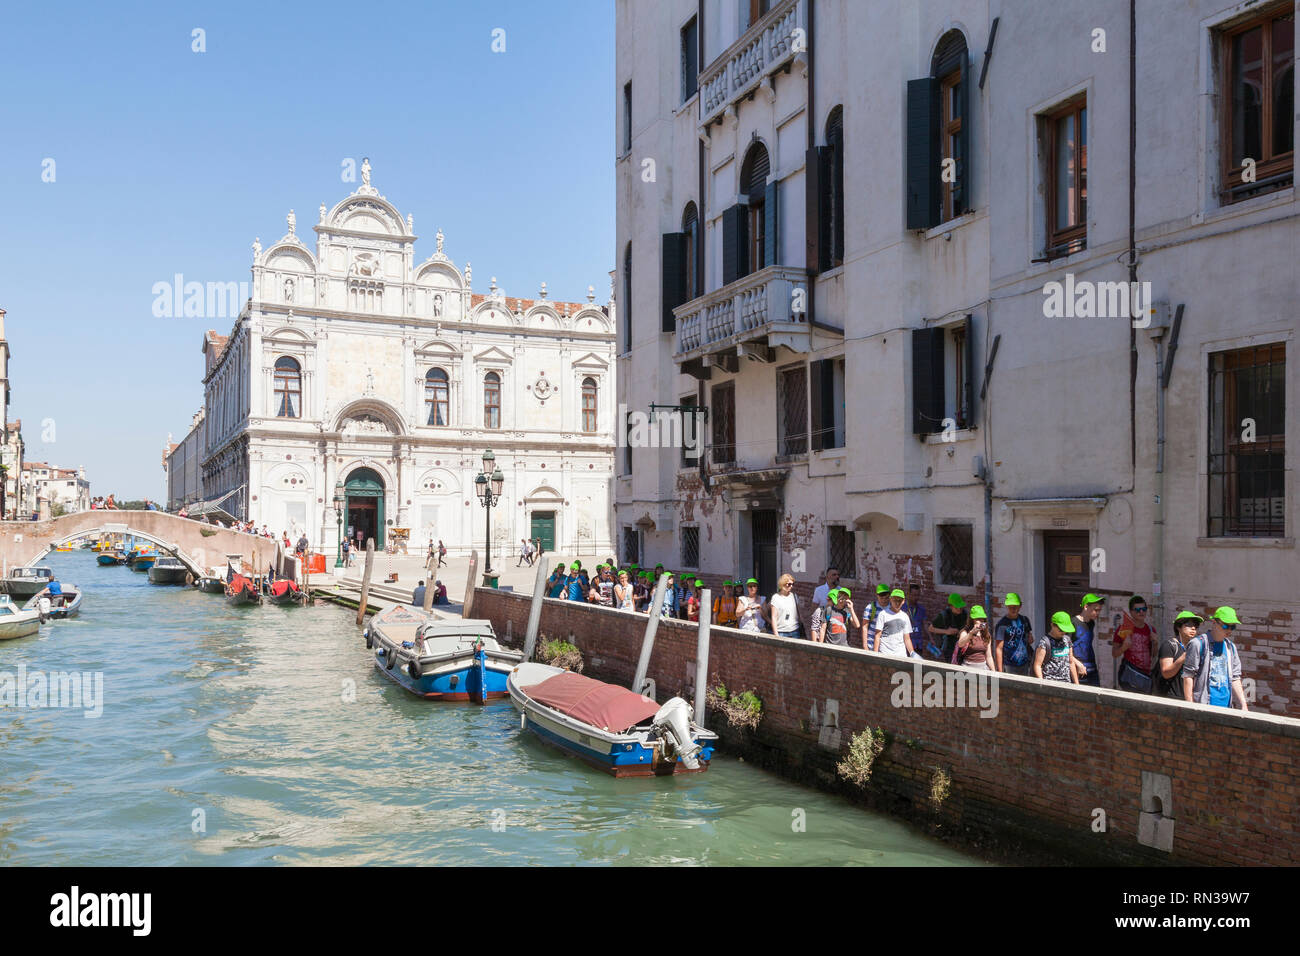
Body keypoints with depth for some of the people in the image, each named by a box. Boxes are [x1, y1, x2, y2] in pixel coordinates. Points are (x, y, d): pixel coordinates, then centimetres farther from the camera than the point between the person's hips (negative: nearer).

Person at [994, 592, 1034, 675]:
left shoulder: (1024, 620, 8)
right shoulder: (1002, 624, -11)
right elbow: (998, 649, -12)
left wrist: (1030, 638, 0)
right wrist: (1000, 672, -15)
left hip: (1024, 665, 6)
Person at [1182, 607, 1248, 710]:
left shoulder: (1230, 647, 17)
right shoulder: (1198, 644, -3)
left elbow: (1235, 678, 18)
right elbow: (1188, 676, -6)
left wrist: (1243, 705, 10)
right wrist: (1190, 706, -10)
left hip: (1226, 706, 6)